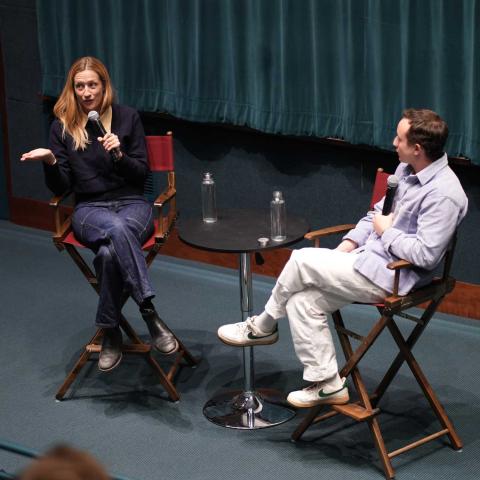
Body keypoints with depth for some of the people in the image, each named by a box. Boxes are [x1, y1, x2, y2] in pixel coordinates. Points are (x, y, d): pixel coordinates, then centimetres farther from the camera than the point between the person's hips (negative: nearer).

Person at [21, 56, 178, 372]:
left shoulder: (127, 117, 4)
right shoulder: (63, 126, 6)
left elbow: (142, 174, 4)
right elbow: (61, 187, 6)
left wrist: (119, 155, -15)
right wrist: (50, 161, -14)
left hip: (132, 203, 0)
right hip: (89, 208, 0)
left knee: (110, 252, -37)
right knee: (117, 228, -40)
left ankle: (110, 333, -23)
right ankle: (150, 314, -39)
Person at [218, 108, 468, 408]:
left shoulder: (443, 194, -22)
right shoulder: (407, 169, 7)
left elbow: (425, 255, -27)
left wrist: (387, 231, -13)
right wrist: (348, 244, 7)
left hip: (389, 275, -10)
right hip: (370, 256, 10)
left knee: (302, 260, -13)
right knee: (302, 301, -2)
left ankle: (263, 326, 11)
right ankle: (327, 383, 7)